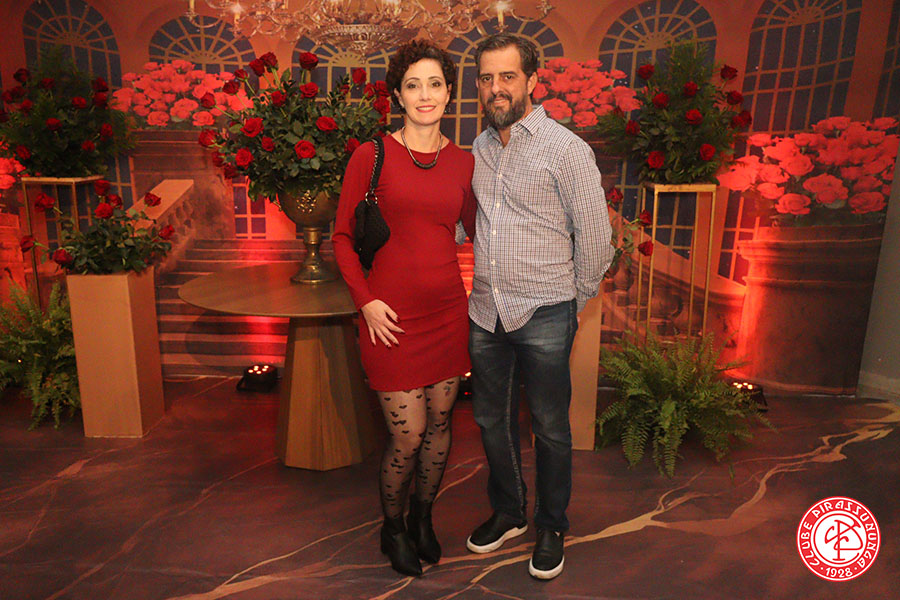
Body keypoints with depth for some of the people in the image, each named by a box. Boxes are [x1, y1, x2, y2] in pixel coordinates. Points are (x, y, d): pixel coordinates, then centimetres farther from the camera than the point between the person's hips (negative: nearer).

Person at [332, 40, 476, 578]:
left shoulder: (463, 162, 6)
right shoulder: (371, 157, -3)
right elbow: (343, 236, 0)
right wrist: (365, 299, -10)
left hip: (449, 310, 4)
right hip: (393, 316, -3)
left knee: (439, 423, 14)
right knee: (407, 436, 2)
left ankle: (423, 517, 40)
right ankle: (393, 526, 32)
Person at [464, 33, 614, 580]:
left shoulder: (565, 149, -9)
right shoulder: (480, 148, 8)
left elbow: (595, 237, -6)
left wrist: (573, 302, 2)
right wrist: (477, 284, 13)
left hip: (544, 317, -5)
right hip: (486, 311, 6)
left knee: (550, 428, 9)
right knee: (492, 420, 16)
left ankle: (552, 529, 31)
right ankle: (508, 513, 39)